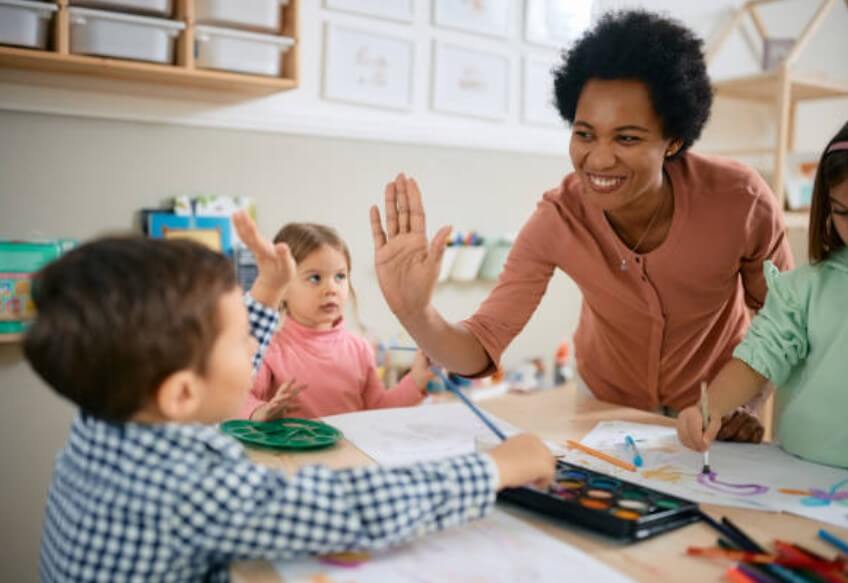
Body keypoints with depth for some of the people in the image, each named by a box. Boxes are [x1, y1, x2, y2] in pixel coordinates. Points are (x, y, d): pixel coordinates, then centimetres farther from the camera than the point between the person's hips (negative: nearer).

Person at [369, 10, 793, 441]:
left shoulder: (741, 202, -26)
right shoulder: (558, 219, -25)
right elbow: (483, 346, -26)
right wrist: (414, 313, -43)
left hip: (715, 405, 2)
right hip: (604, 404, -1)